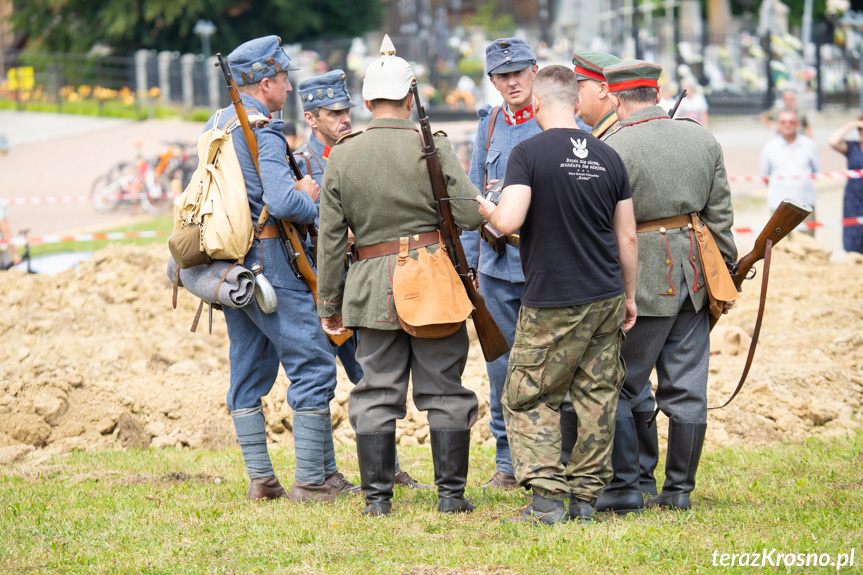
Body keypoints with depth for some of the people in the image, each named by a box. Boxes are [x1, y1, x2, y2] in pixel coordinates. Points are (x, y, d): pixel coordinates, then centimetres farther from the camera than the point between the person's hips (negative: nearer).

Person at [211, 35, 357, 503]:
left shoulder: (214, 126, 13)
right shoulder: (264, 132, -16)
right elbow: (281, 204, -27)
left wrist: (294, 191, 11)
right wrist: (319, 209, -9)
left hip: (228, 264, 9)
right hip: (266, 260, -9)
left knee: (248, 370, 12)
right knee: (313, 363, -4)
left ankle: (260, 478, 12)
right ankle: (310, 479, -6)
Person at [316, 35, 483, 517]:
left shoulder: (342, 157, 1)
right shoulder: (432, 147, -8)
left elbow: (331, 238, 4)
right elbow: (470, 216, -12)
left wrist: (330, 304, 11)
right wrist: (468, 187, 11)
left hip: (374, 287, 2)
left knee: (377, 392, 8)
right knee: (444, 390, 5)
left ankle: (377, 495, 6)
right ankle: (452, 493, 6)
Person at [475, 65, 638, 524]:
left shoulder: (529, 154, -10)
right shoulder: (608, 157, 5)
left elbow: (508, 222, -20)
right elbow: (627, 237, 8)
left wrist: (485, 208, 2)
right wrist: (629, 296, 18)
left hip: (551, 304, -5)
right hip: (606, 297, 5)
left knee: (528, 399, 4)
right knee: (597, 396, 10)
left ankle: (546, 498, -6)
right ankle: (586, 497, 11)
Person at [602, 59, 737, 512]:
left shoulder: (613, 148, -13)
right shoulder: (702, 138, 5)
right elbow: (720, 215, 9)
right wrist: (726, 271, 18)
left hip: (641, 283, -6)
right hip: (694, 280, 6)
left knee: (617, 388, 4)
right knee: (686, 389, 9)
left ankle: (624, 489, 3)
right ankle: (680, 489, 14)